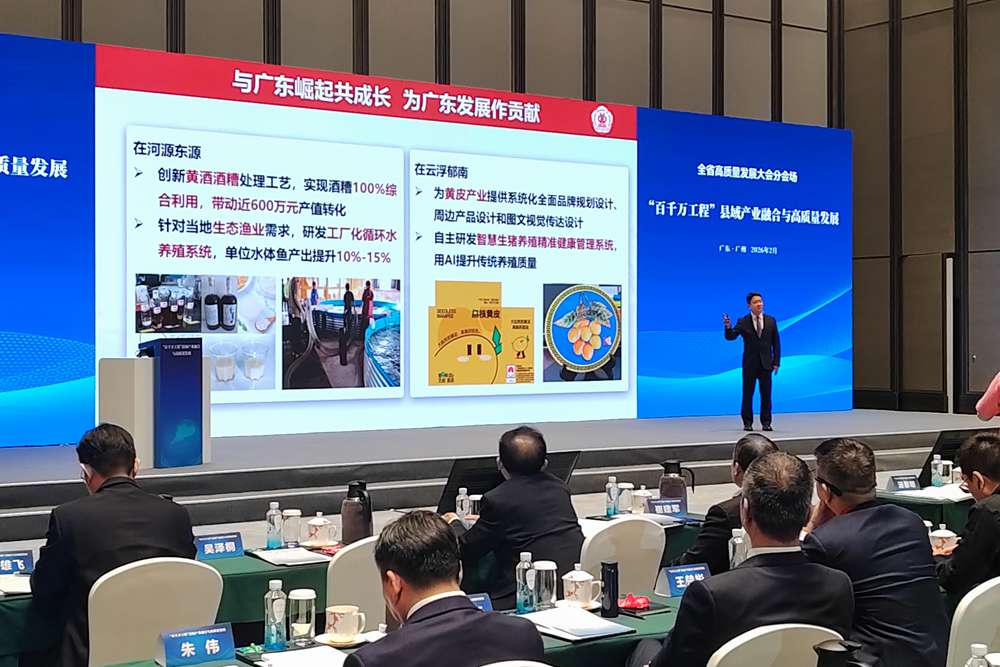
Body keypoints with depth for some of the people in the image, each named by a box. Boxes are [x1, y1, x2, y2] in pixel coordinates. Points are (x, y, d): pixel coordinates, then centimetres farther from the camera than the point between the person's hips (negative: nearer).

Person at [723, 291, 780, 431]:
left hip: (766, 363, 1)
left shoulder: (771, 321, 5)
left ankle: (766, 422, 11)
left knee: (766, 394, 4)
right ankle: (747, 423, 9)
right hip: (750, 363, -1)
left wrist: (776, 362, -1)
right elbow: (730, 337, -9)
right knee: (747, 394, 2)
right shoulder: (743, 322, -1)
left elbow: (776, 343, 6)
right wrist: (728, 327, -31)